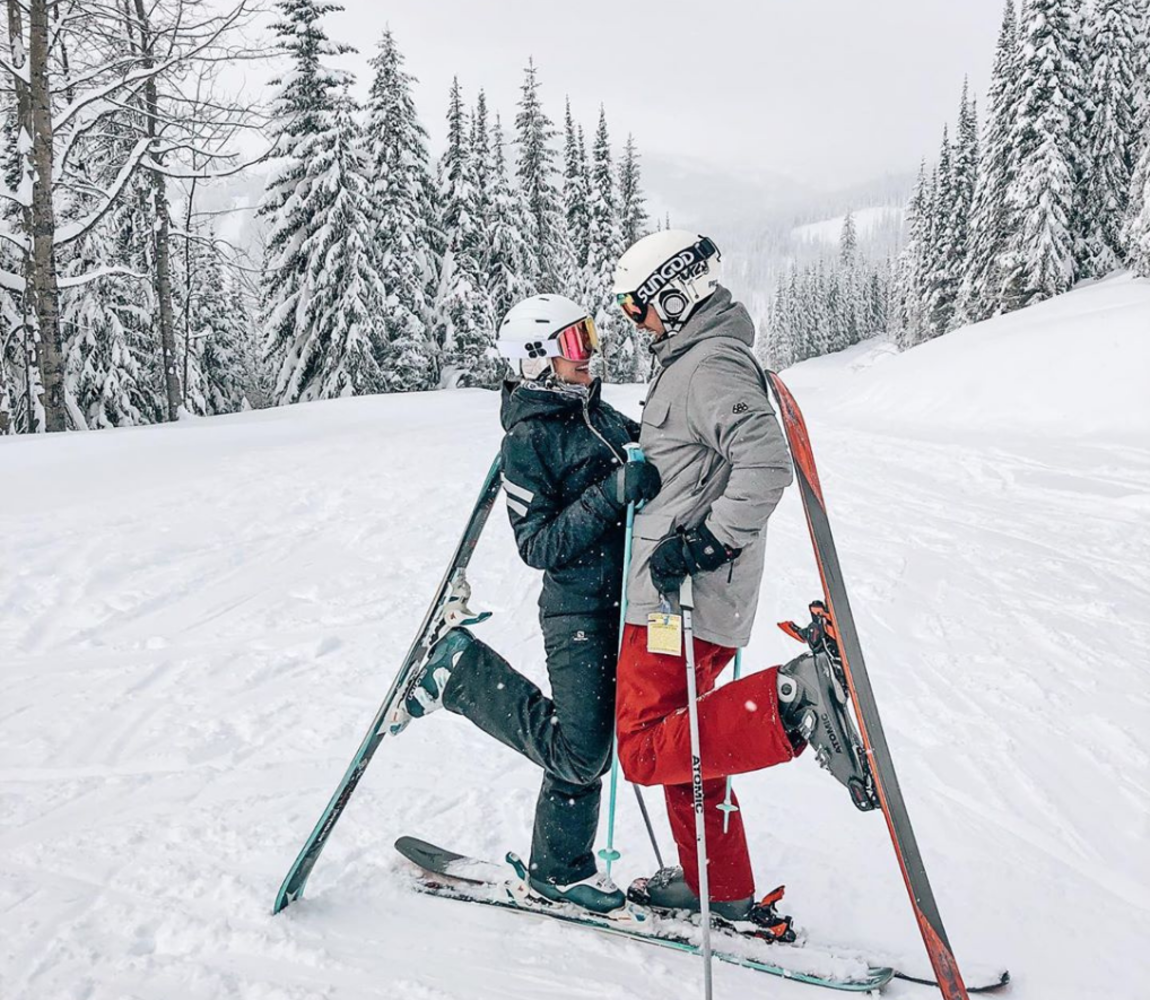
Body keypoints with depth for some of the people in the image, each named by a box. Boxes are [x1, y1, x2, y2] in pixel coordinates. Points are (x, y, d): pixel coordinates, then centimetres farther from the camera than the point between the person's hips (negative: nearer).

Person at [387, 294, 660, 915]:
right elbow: (540, 546, -18)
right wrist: (614, 493, -27)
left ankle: (560, 869, 29)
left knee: (589, 746, 13)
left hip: (631, 599, 7)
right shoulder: (526, 440, -14)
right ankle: (461, 671, 6)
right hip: (578, 611, -7)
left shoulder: (600, 413, 9)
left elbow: (647, 456, 27)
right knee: (578, 754, -8)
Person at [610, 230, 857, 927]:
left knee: (648, 752, -10)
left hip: (681, 595, -11)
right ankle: (723, 893, 28)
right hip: (680, 593, 11)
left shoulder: (712, 365, -14)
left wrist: (705, 542, -25)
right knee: (679, 743, 18)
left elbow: (766, 465, -26)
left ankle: (789, 703, -17)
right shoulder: (692, 358, 19)